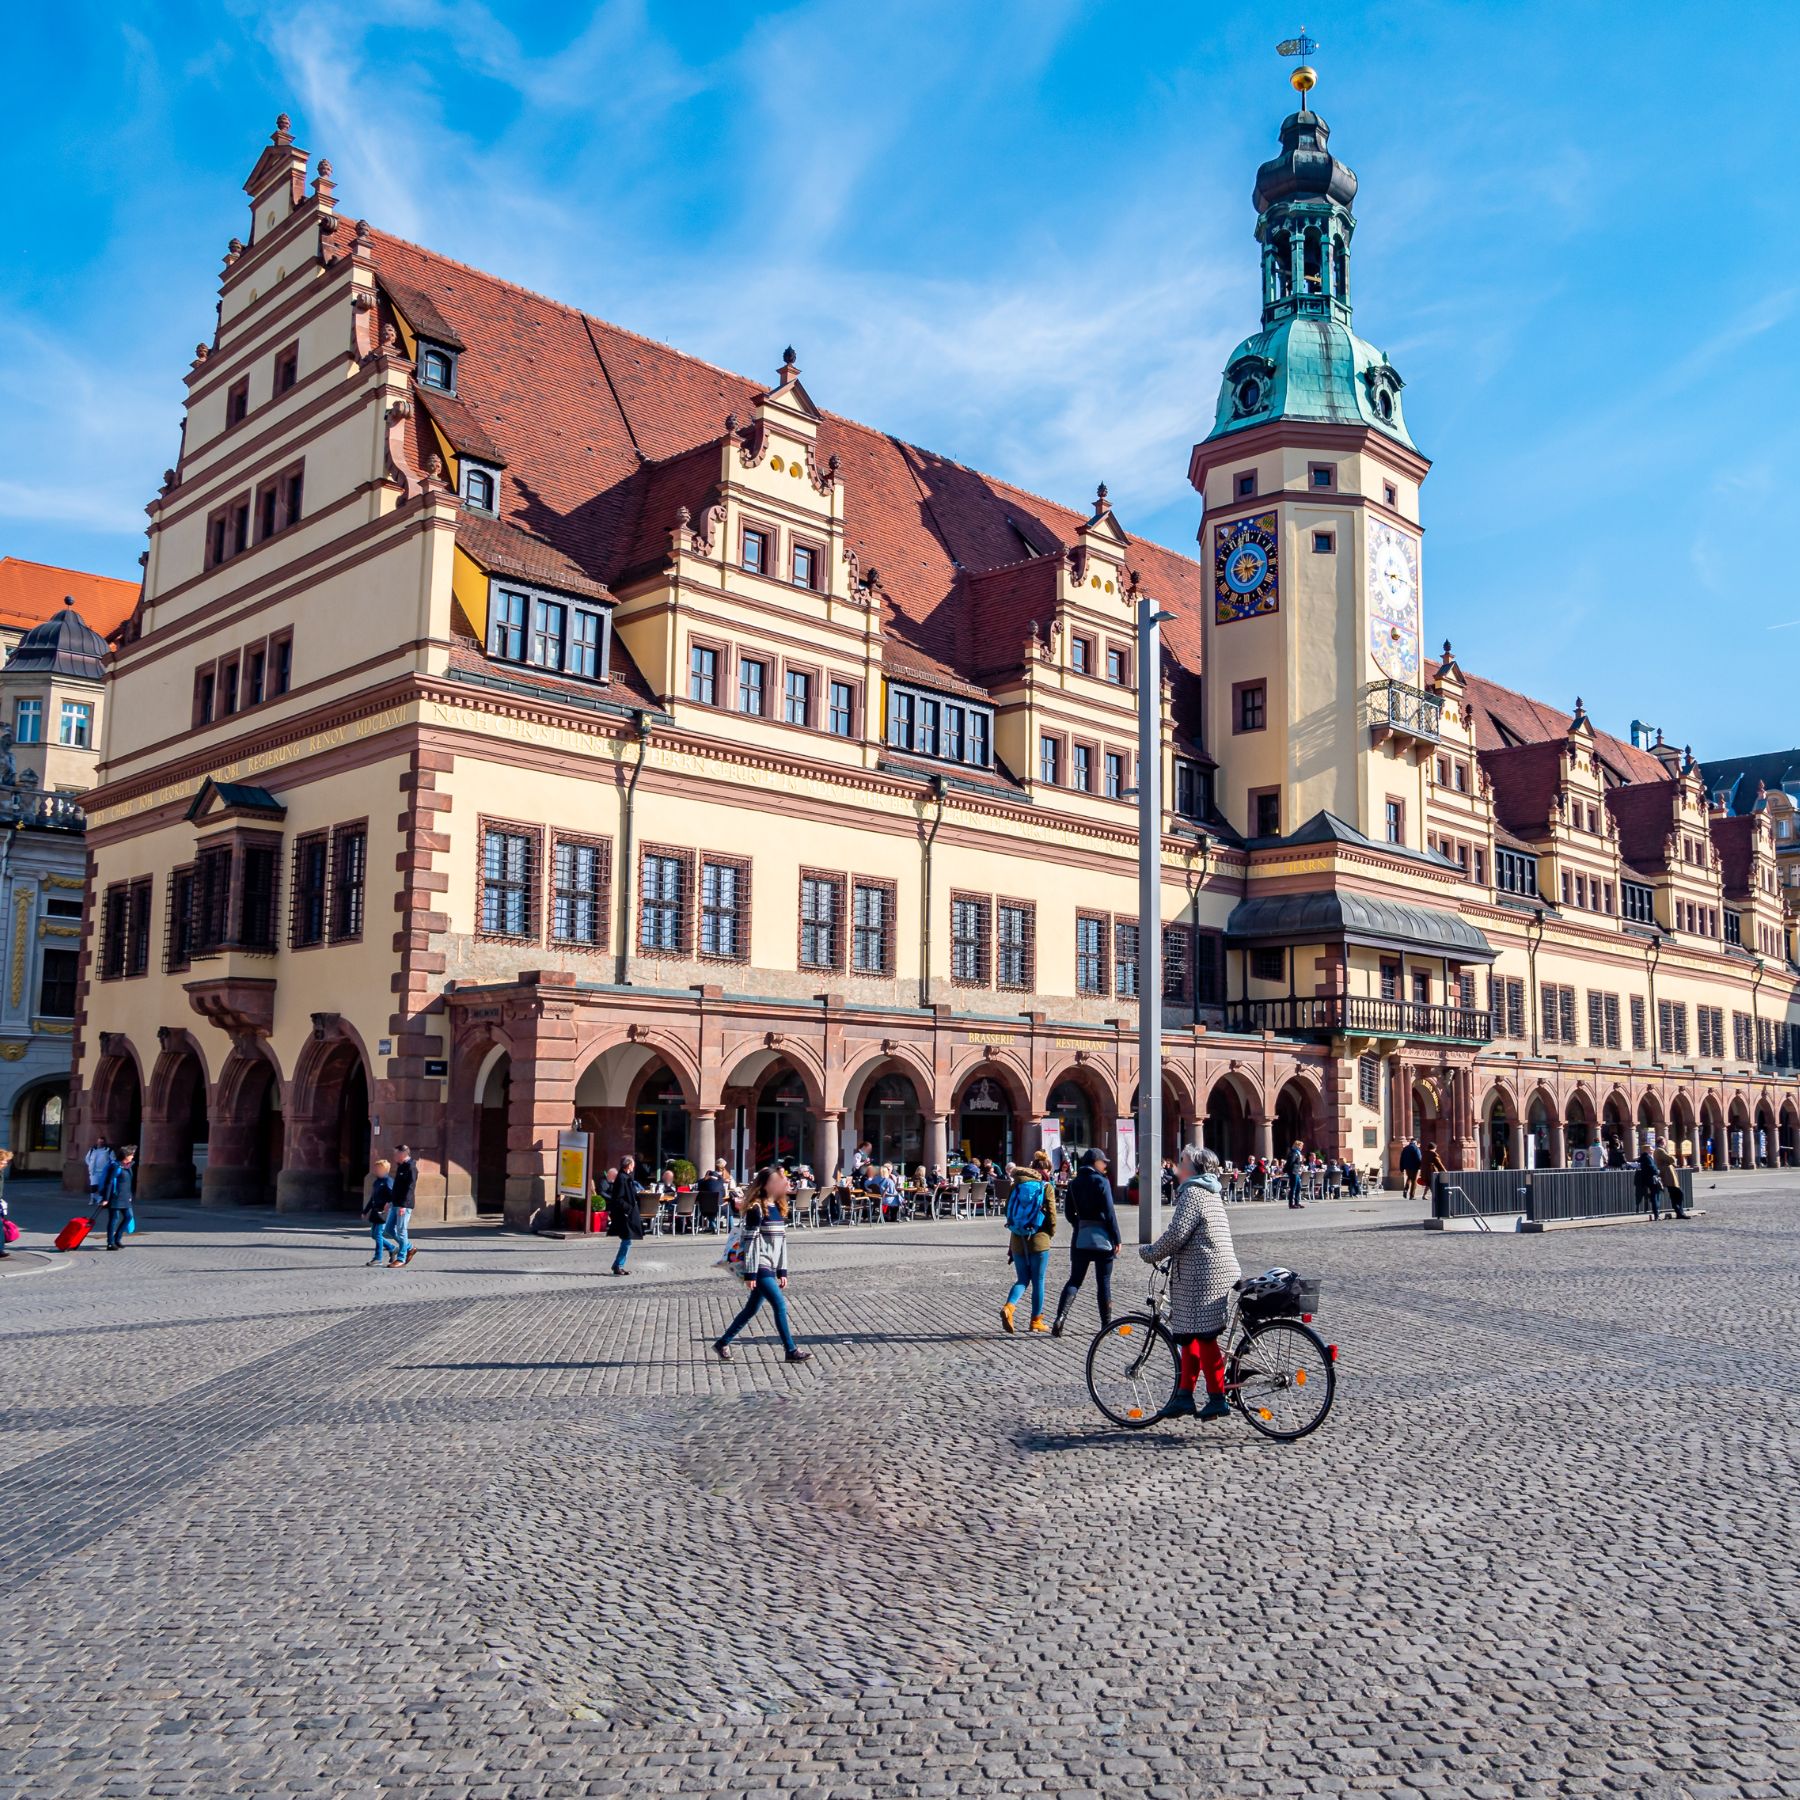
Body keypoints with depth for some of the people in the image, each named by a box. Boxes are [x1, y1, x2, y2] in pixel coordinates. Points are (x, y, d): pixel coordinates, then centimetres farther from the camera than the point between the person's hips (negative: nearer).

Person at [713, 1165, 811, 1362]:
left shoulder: (779, 1209, 12)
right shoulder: (756, 1209, -12)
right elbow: (751, 1241, -14)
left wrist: (782, 1271, 15)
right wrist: (750, 1274, -16)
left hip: (770, 1268, 8)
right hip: (760, 1267, -8)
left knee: (752, 1309, 13)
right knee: (780, 1304, -10)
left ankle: (722, 1344, 24)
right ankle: (791, 1350, -2)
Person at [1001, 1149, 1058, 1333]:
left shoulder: (1017, 1184, 5)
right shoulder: (1046, 1186, -7)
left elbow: (1008, 1210, 8)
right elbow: (1051, 1214, -8)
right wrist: (1051, 1232, 11)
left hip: (1017, 1240, 4)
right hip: (1039, 1239, -4)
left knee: (1022, 1279, 12)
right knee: (1038, 1281, 9)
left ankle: (1009, 1306, -12)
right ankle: (1037, 1320, 15)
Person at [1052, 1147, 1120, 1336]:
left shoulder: (1074, 1184, 7)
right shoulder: (1101, 1181, -9)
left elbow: (1069, 1212, 12)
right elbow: (1109, 1212, -12)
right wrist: (1116, 1239, -8)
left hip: (1080, 1237, 4)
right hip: (1101, 1236, -4)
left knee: (1074, 1279, 7)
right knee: (1104, 1282, 6)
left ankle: (1061, 1316, -11)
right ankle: (1106, 1324, 12)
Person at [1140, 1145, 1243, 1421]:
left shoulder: (1193, 1192, -14)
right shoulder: (1209, 1192, 18)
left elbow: (1176, 1235, -20)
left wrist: (1149, 1252, -7)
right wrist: (1160, 1252, 22)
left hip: (1204, 1277, -10)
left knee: (1204, 1336, -4)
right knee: (1189, 1335, 13)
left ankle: (1217, 1398, 2)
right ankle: (1184, 1396, 16)